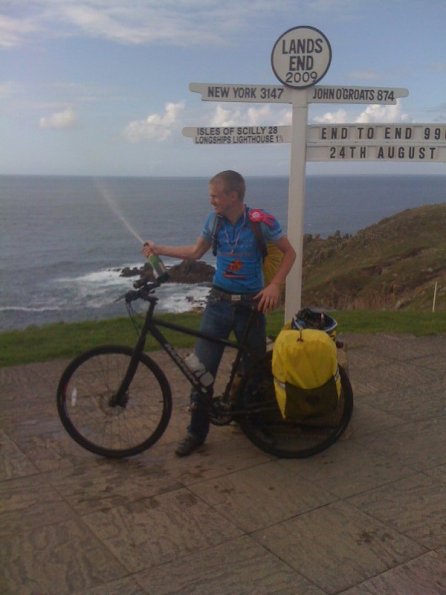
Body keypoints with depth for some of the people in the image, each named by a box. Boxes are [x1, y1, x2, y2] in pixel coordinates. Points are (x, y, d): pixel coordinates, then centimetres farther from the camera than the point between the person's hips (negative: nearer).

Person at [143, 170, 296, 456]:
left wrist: (275, 285, -15)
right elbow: (196, 252, 14)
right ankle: (197, 431, 11)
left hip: (250, 305, -3)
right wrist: (159, 248, 9)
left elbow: (290, 253, -4)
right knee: (202, 367, -2)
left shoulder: (261, 221, -13)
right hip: (218, 302, 3)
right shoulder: (214, 220, -1)